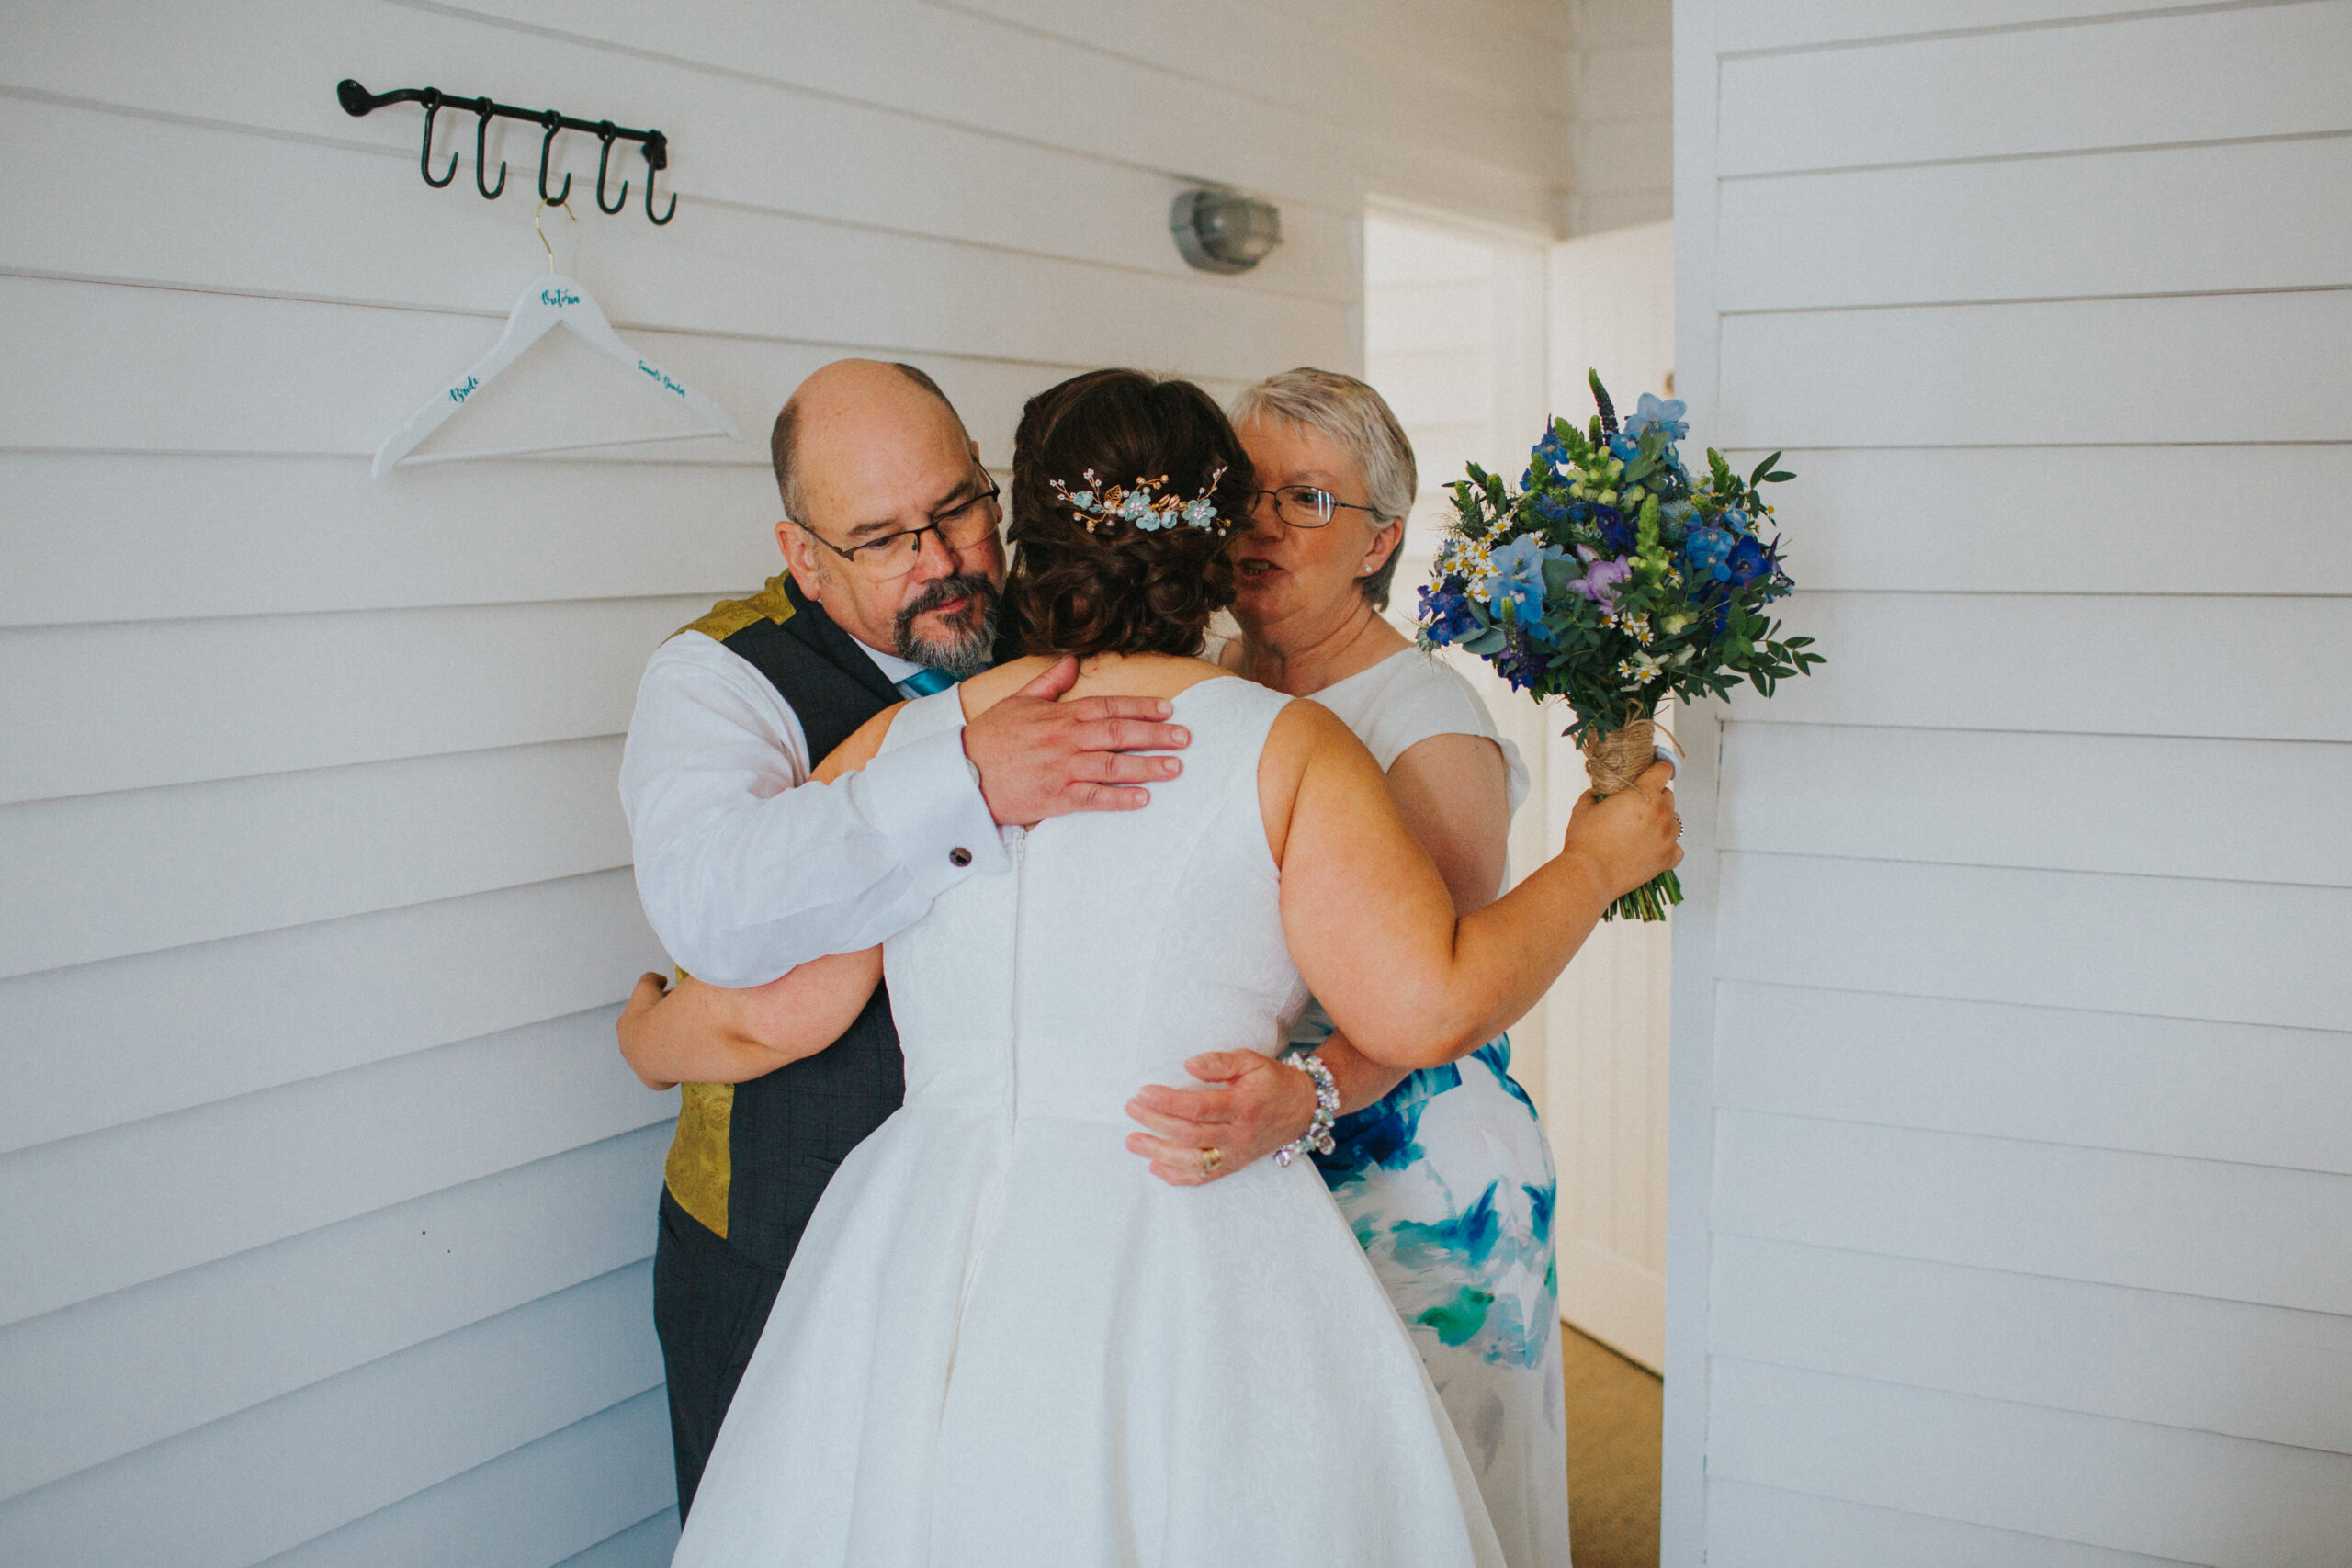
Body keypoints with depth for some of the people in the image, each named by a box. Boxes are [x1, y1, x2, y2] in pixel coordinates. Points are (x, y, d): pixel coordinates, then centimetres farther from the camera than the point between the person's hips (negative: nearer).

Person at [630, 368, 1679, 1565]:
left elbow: (767, 1012, 0)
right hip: (1195, 1272, -2)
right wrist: (1595, 861, 4)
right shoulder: (1285, 748, -7)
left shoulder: (893, 749, 0)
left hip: (929, 1273, 3)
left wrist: (648, 1037, 22)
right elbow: (1428, 1008, -12)